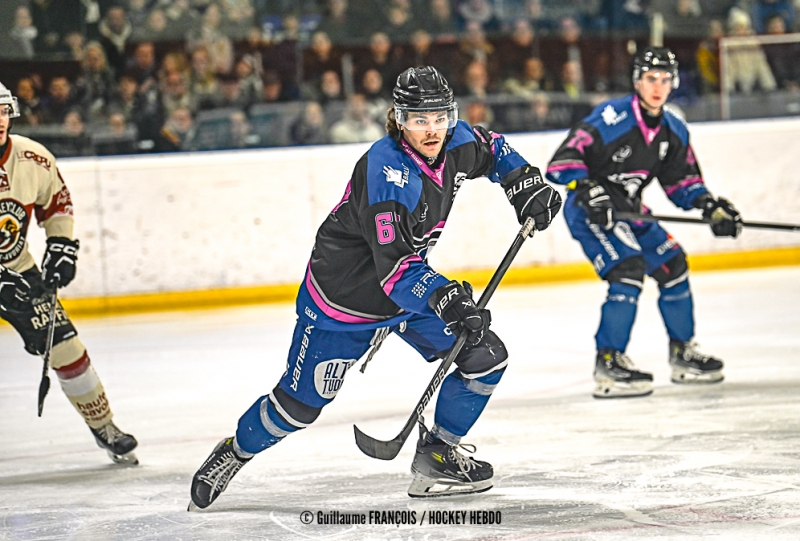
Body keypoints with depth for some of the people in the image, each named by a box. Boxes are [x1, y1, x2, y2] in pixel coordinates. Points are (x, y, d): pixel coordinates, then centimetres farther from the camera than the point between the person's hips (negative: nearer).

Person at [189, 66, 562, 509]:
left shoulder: (454, 143, -10)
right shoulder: (387, 172, -33)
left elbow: (491, 150, 17)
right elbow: (394, 264, -39)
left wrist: (527, 186, 3)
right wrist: (445, 299, -51)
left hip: (409, 286, 7)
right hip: (344, 297, -7)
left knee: (486, 356, -3)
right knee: (300, 404, -1)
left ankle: (437, 456, 11)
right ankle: (234, 453, 26)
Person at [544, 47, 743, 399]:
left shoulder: (673, 131, 3)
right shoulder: (611, 118, -23)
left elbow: (682, 179, 13)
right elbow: (564, 159, -27)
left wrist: (710, 207, -3)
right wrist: (589, 189, -41)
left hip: (628, 211, 9)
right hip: (590, 211, -9)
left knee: (672, 267, 11)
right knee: (628, 271, -24)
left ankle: (682, 354, 27)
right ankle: (608, 364, -19)